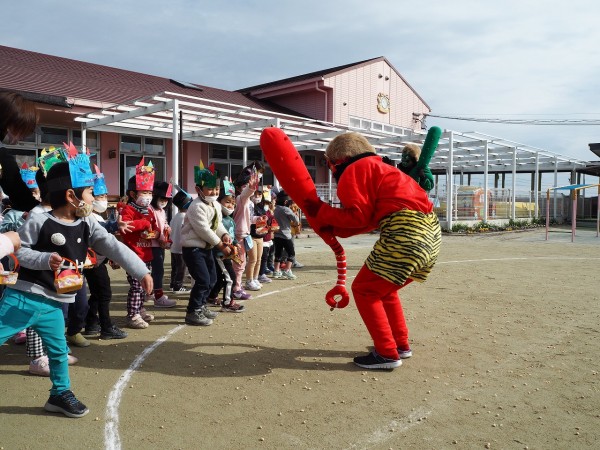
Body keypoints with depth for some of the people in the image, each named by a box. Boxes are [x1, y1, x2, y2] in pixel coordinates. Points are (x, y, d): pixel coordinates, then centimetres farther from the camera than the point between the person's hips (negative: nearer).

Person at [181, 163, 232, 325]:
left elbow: (218, 224, 13)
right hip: (193, 248, -10)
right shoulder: (197, 207, -21)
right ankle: (192, 313, -1)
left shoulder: (216, 205, 9)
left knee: (212, 279, 16)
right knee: (203, 280, -13)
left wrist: (225, 235, -10)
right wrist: (221, 245, -20)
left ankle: (201, 306, 32)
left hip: (206, 247, 10)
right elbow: (203, 230, -25)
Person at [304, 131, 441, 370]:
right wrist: (333, 227, 22)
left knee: (364, 290, 3)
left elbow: (358, 216, -6)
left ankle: (387, 353, 4)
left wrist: (321, 211, 4)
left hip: (405, 233, -10)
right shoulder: (376, 168, 28)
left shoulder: (353, 171, 1)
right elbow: (371, 219, 23)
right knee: (383, 288, 24)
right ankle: (401, 344, 29)